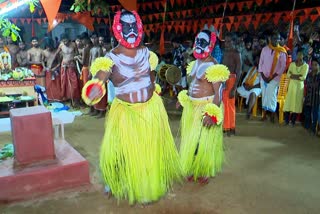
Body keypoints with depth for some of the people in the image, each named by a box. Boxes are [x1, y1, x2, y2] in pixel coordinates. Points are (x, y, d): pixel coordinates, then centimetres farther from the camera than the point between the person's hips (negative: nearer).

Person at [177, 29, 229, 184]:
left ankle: (204, 172, 23)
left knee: (203, 141, 3)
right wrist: (183, 98, 21)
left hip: (206, 106, -8)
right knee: (191, 138, 16)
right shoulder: (195, 63, 8)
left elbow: (218, 91, -23)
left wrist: (211, 113, -31)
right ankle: (192, 169, 35)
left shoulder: (213, 66, -18)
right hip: (192, 105, 8)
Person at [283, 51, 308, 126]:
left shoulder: (306, 66, -3)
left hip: (300, 86, -1)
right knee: (288, 102, -1)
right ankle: (286, 121, 7)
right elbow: (288, 75, -6)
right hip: (292, 85, 1)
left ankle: (293, 121, 9)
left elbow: (303, 77, -12)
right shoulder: (292, 64, 3)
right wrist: (298, 75, -14)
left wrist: (293, 75, -10)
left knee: (297, 103, 1)